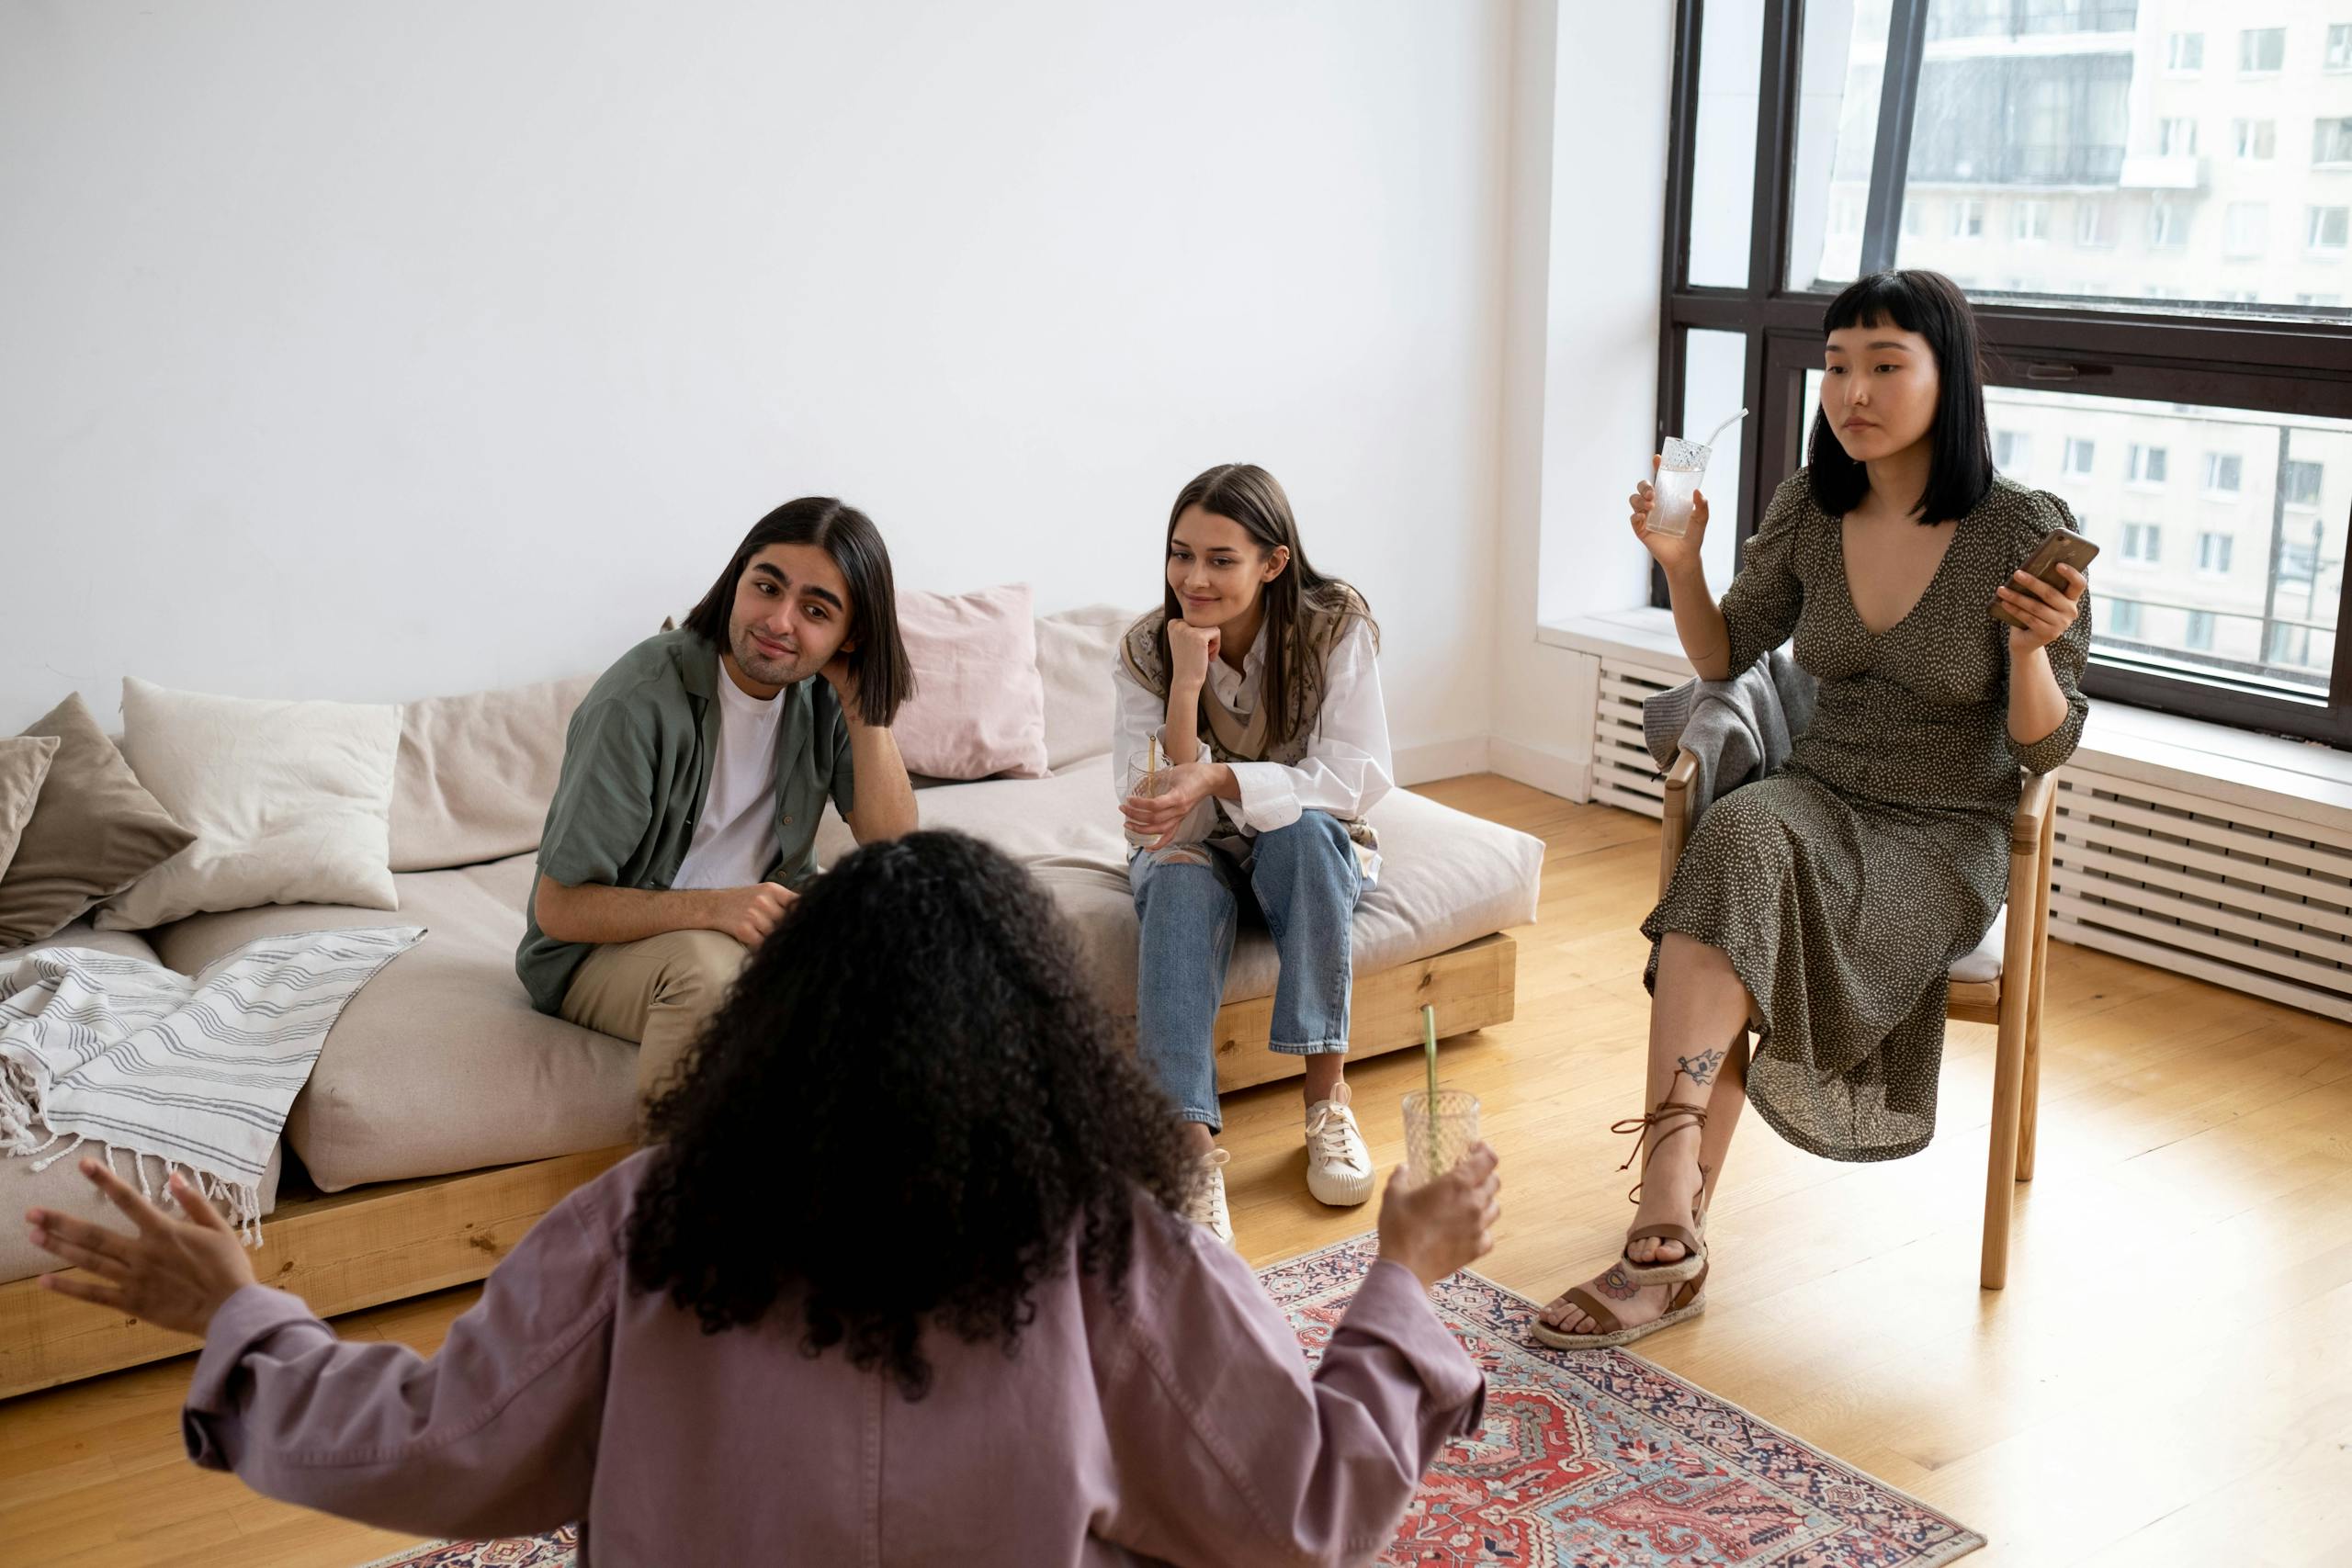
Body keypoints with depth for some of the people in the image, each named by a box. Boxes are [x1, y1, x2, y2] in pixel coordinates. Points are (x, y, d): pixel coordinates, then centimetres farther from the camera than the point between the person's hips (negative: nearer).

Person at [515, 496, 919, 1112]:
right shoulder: (640, 702, -23)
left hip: (757, 918, 6)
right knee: (709, 967, -37)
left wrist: (860, 700, -18)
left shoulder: (824, 691, -5)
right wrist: (713, 906, -37)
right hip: (605, 946, -6)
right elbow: (558, 907, -22)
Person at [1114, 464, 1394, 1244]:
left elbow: (1359, 778, -24)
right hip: (1195, 853, 1)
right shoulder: (1146, 649, -13)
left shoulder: (1336, 625, -17)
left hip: (1312, 853, 0)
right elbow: (1163, 812, -19)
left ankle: (1327, 1098, -28)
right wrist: (1187, 681, -32)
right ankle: (1193, 1147, -43)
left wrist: (1218, 781, -37)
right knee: (1180, 881, -34)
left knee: (1304, 832, -35)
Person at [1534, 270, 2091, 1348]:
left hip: (1949, 837, -3)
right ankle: (1672, 1234, -35)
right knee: (1736, 843, -32)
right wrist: (1680, 563, -5)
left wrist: (2034, 649, -27)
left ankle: (1668, 1234, -31)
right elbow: (1723, 661, 13)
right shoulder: (1808, 511, 2)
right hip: (1818, 802, 4)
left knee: (1740, 896, -32)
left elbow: (2046, 750, -7)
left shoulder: (2027, 531, -10)